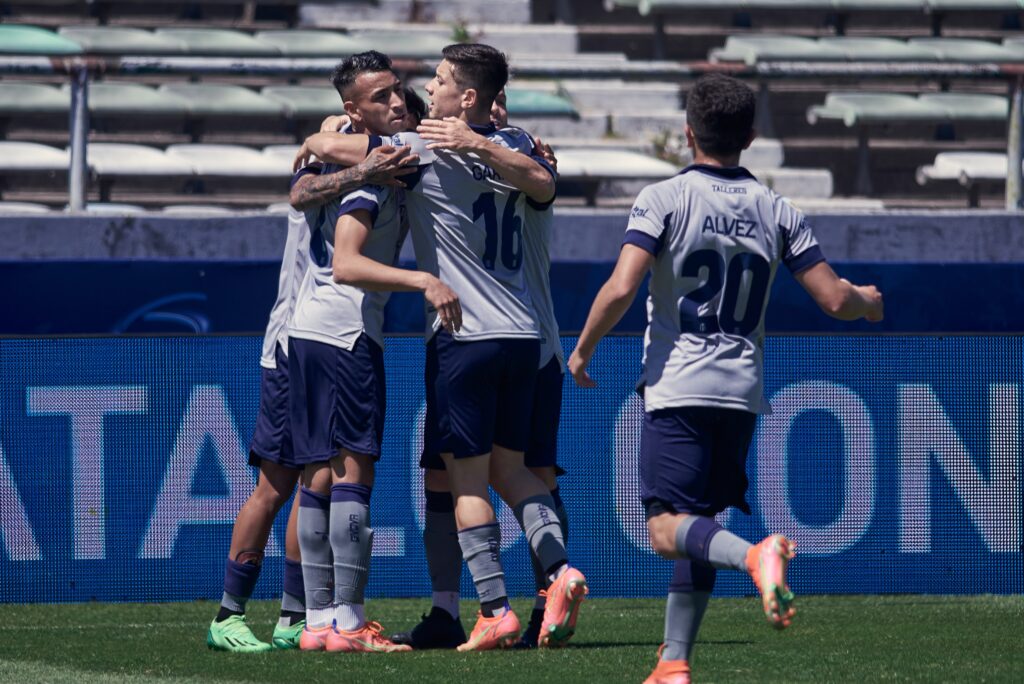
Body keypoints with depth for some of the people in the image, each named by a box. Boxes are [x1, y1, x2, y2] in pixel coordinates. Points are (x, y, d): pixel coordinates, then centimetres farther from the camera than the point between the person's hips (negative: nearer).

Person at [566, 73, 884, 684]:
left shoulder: (665, 199, -5)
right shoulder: (778, 212, 6)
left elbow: (621, 289, -15)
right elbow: (835, 300, 4)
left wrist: (583, 350, 1)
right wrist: (867, 301, 28)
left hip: (677, 387, -5)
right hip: (743, 390, 5)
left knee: (669, 529, -8)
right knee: (699, 529, 13)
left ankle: (753, 555, -37)